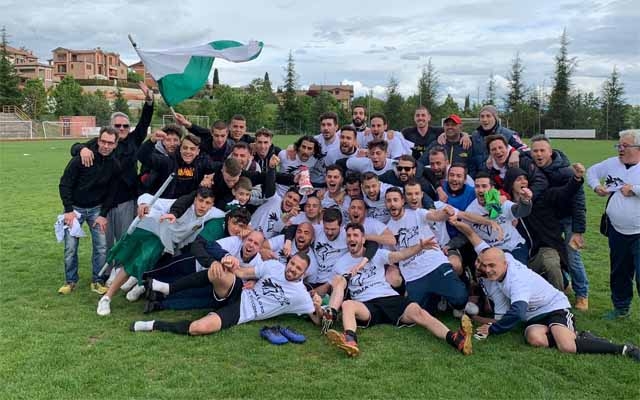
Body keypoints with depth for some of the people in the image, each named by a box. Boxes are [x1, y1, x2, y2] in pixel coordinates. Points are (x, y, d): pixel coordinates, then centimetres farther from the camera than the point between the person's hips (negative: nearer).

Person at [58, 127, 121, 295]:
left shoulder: (115, 165, -7)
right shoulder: (81, 158, -17)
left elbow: (111, 192, 2)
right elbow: (65, 184, -12)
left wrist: (104, 214, -5)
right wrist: (68, 210, -15)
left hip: (97, 208, 2)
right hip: (75, 208, -2)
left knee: (101, 247, -3)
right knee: (70, 247, -1)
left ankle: (97, 281, 11)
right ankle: (70, 281, 16)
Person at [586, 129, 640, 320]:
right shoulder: (612, 163, 3)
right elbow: (592, 171, 19)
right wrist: (596, 185, 2)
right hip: (617, 231, 6)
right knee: (618, 273, 20)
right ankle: (621, 307, 39)